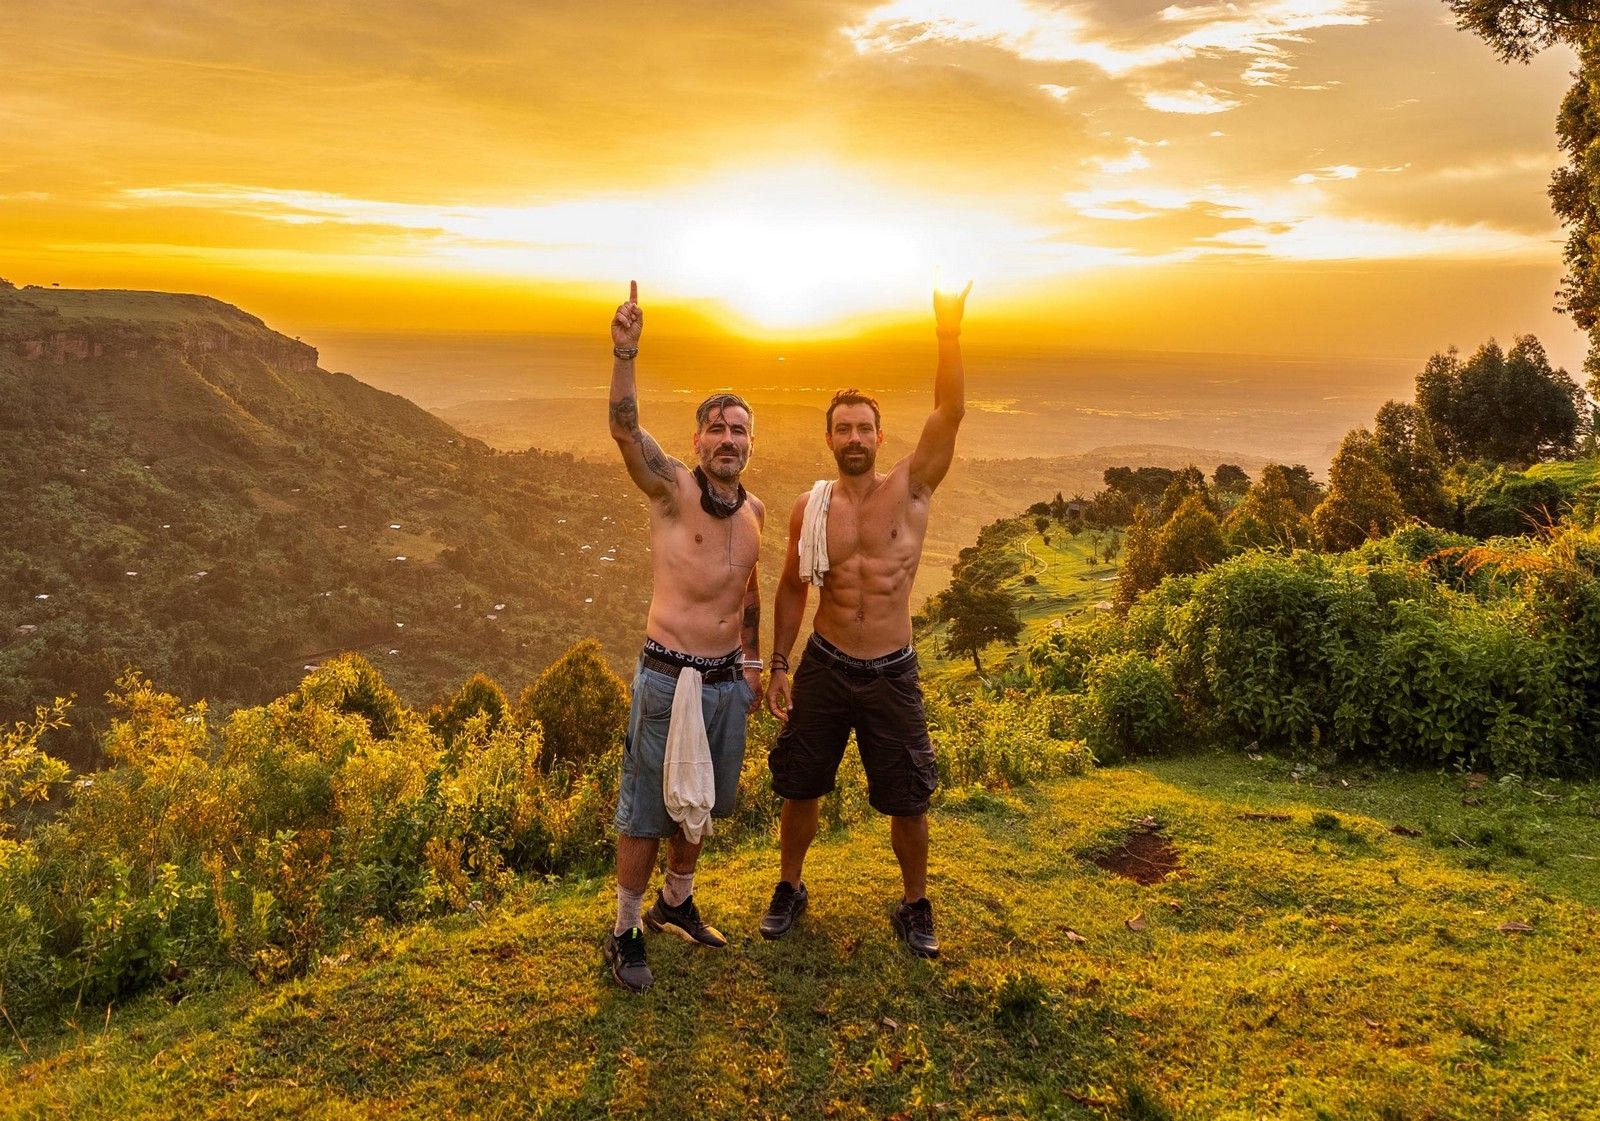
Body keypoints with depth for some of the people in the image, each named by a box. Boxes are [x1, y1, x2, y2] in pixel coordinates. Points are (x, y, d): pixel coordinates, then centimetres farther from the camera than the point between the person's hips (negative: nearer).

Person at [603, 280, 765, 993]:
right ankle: (625, 933, 23)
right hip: (669, 678, -6)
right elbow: (625, 426, -29)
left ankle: (675, 903, 43)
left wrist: (753, 662, 22)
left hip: (729, 679, 6)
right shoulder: (672, 488, -11)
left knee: (699, 804, 21)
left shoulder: (754, 510, 7)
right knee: (645, 813, 5)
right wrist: (625, 352, -43)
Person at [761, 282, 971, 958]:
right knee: (799, 788, 12)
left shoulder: (910, 490, -5)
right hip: (823, 668, 2)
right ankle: (789, 889, 36)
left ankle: (915, 907, 30)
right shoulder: (809, 509, 0)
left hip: (892, 673, -1)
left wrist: (949, 336, -30)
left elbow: (949, 415, -18)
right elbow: (792, 587, 9)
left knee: (907, 802, 7)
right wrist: (778, 665, 5)